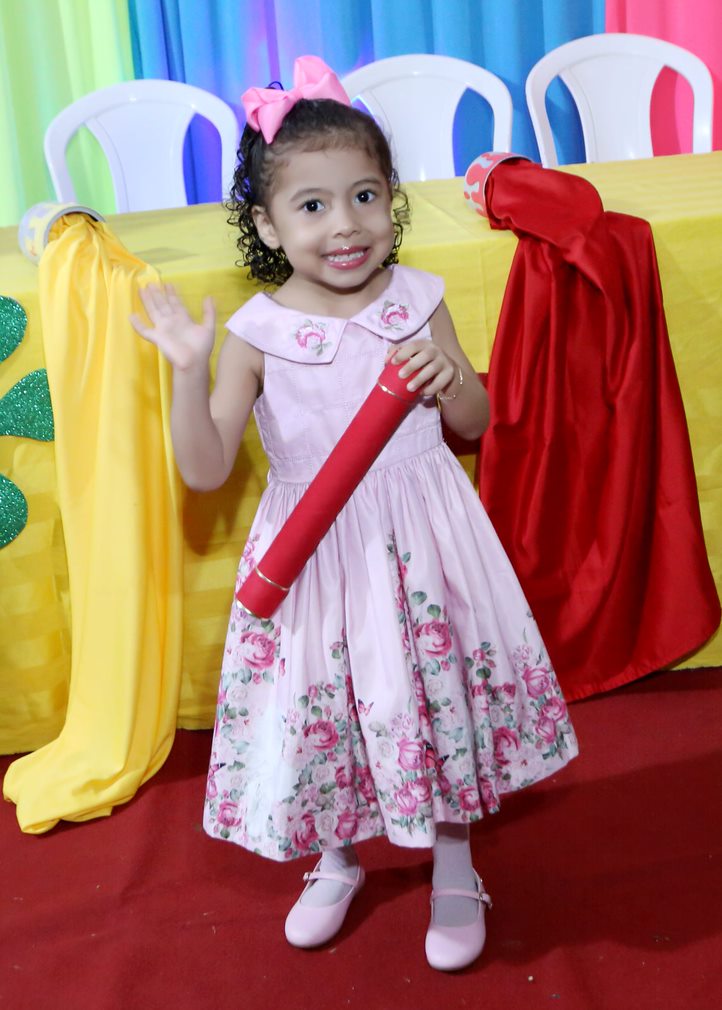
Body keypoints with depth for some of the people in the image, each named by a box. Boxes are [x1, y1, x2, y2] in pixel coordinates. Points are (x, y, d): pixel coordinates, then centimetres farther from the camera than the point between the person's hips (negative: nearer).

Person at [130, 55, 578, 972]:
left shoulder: (418, 301, -5)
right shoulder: (256, 332, -10)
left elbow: (476, 425, 5)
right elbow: (205, 471, -13)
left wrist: (448, 377, -16)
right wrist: (189, 371, -26)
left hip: (419, 539, 1)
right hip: (314, 546, -1)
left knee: (441, 691, 10)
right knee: (324, 701, 12)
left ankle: (454, 873, 35)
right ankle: (336, 863, 42)